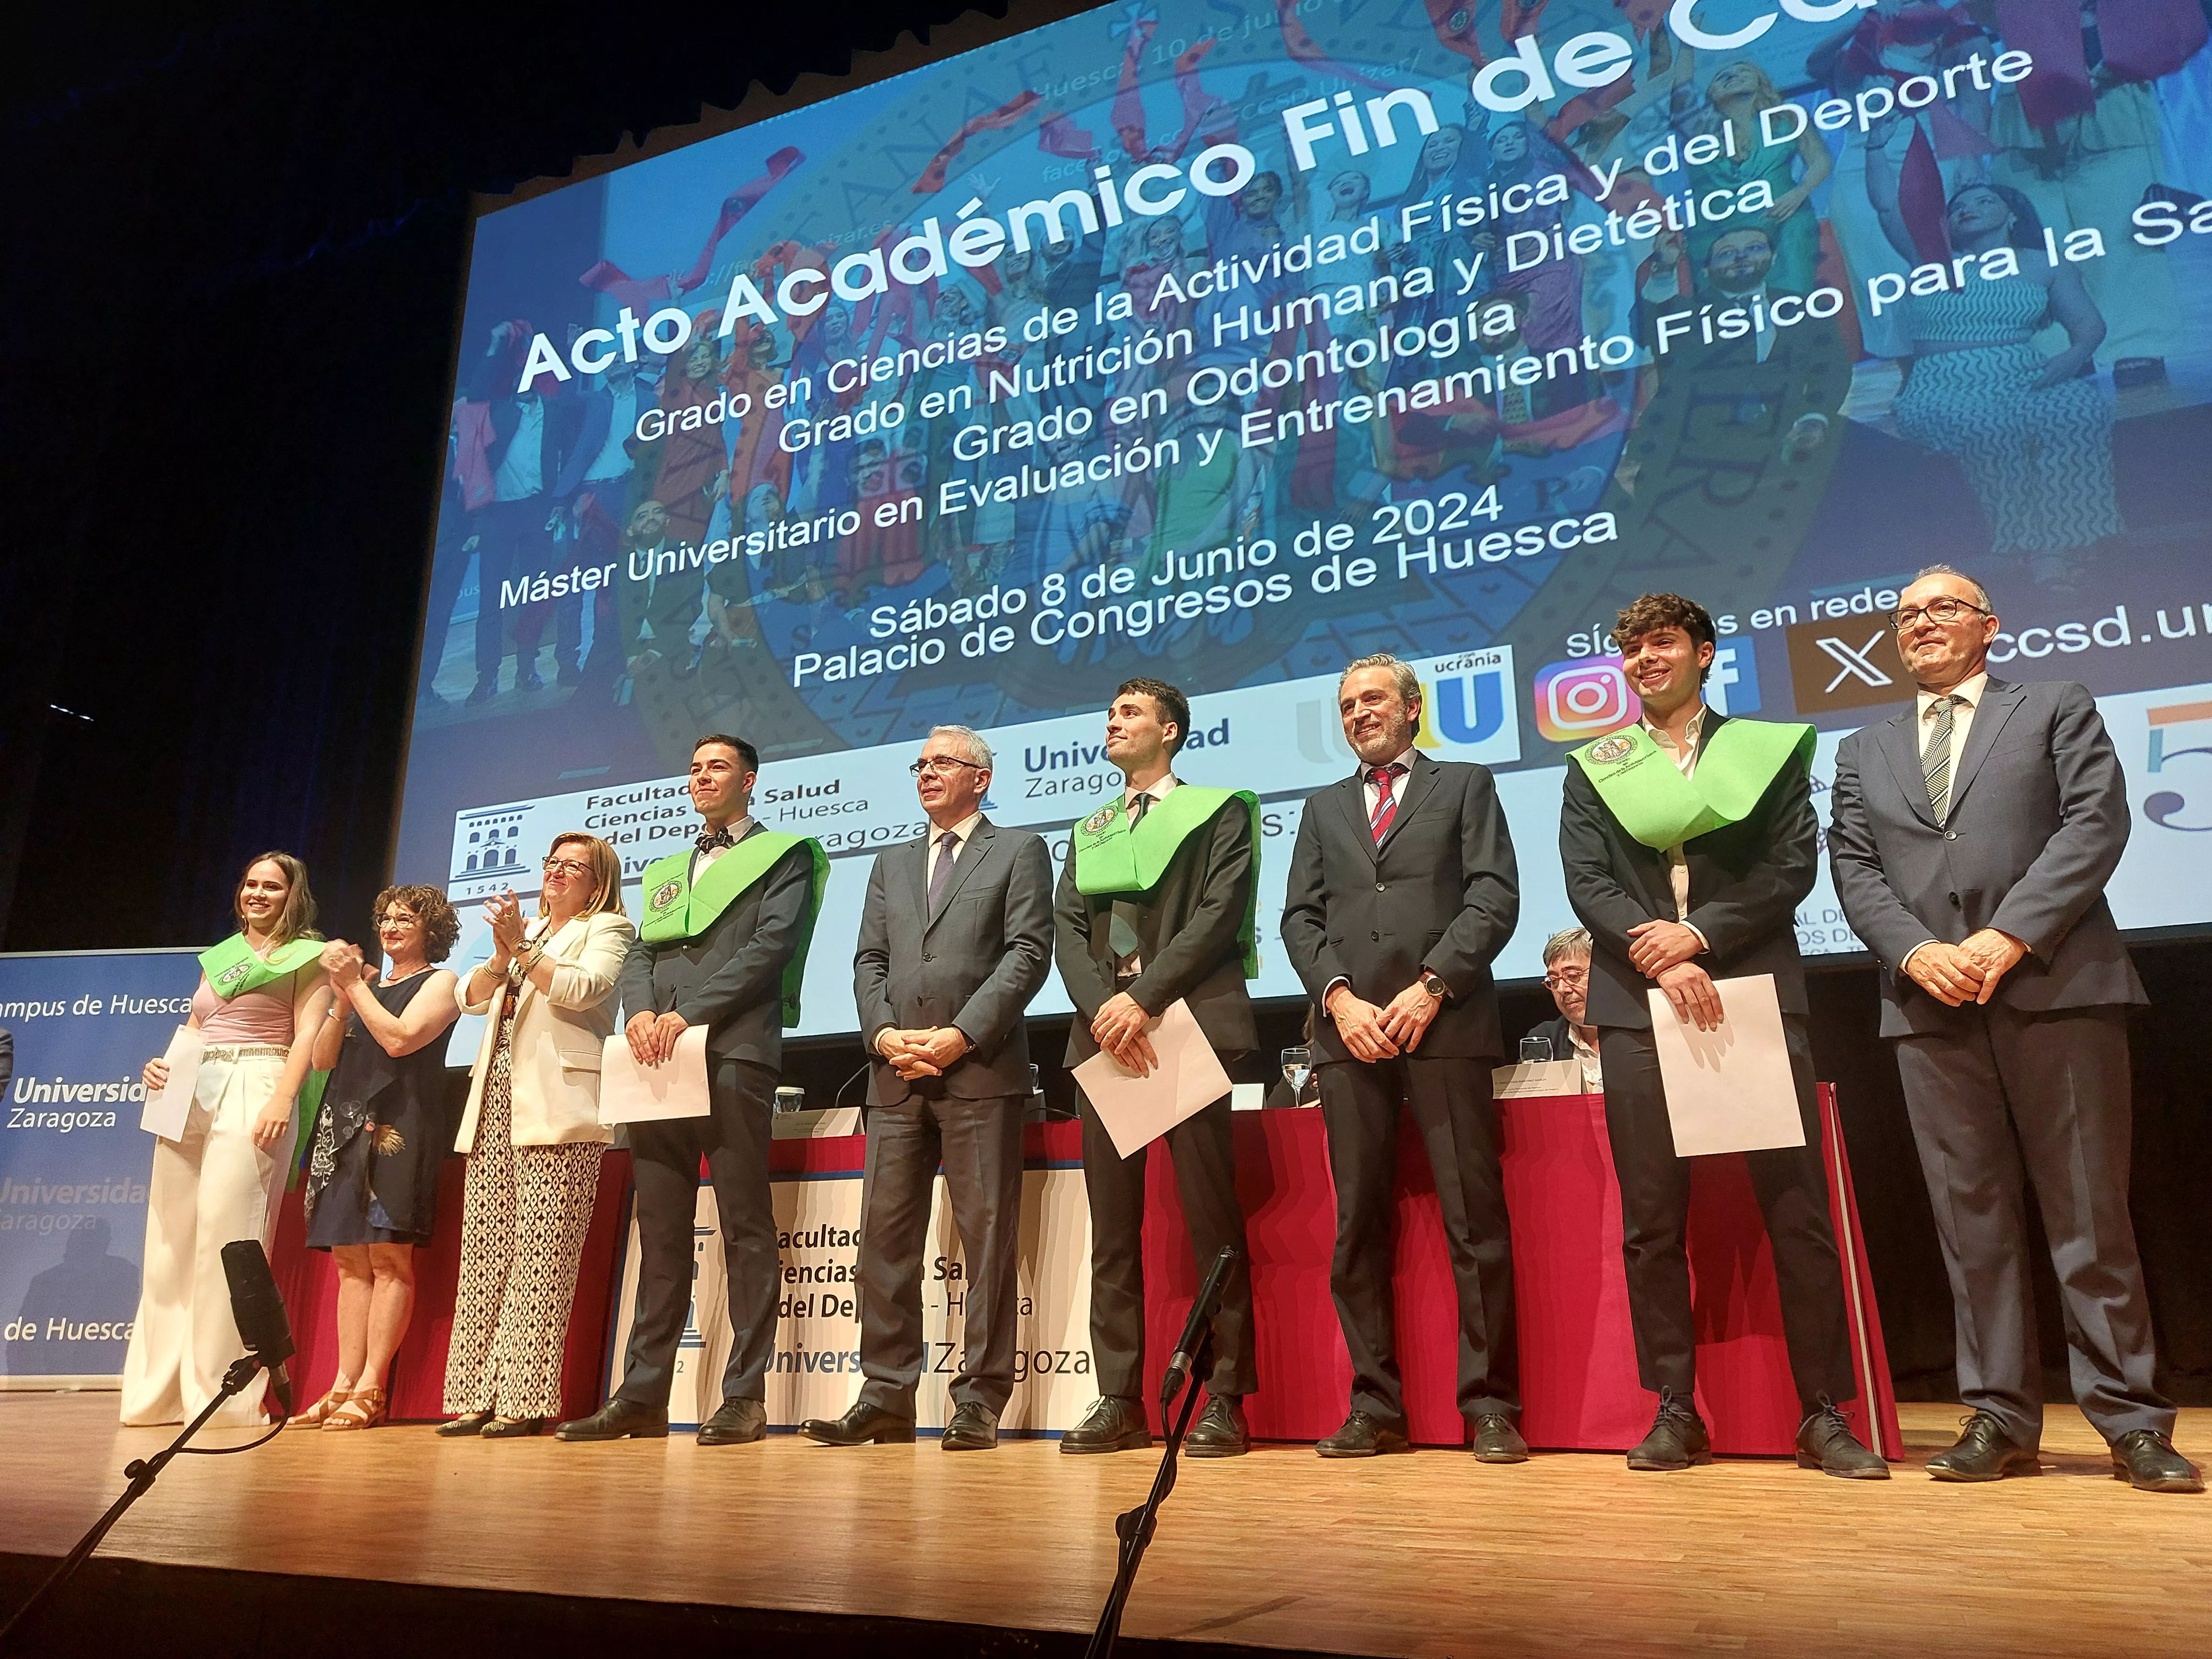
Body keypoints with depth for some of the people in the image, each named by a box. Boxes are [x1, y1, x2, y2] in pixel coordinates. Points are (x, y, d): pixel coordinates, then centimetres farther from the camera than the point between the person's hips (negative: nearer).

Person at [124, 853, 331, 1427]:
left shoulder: (307, 957, 6)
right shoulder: (218, 957, 24)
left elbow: (307, 1036, -5)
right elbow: (192, 1032, 26)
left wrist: (282, 1100, -18)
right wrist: (162, 1066, 5)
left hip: (254, 1093, -6)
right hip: (191, 1095, 7)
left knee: (227, 1236, -13)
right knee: (170, 1239, 3)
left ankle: (222, 1394, -9)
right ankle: (161, 1391, 10)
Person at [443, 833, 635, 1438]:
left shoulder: (607, 929, 8)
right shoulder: (525, 929, 28)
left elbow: (583, 988, -11)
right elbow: (471, 997, 16)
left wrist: (522, 948, -8)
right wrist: (502, 956, -1)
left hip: (554, 1106, -7)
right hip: (497, 1101, 7)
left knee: (539, 1254, -10)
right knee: (484, 1251, 2)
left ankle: (526, 1400, -8)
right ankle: (479, 1396, 5)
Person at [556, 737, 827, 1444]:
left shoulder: (782, 855, 7)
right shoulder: (664, 870, 27)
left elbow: (771, 945, -6)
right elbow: (639, 953, 18)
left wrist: (689, 1013, -14)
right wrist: (640, 1010, -5)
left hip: (734, 1054, -6)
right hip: (658, 1061, 6)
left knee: (745, 1227, -5)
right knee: (661, 1230, 7)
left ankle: (746, 1395, -2)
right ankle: (643, 1393, 12)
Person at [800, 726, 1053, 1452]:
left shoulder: (1020, 851, 8)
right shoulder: (891, 864, 23)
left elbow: (1029, 953, -4)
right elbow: (869, 961, 15)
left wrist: (961, 1035, -13)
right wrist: (884, 1033, -5)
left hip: (981, 1069, -5)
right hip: (896, 1075, 5)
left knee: (987, 1237, -2)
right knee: (884, 1235, 4)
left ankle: (980, 1401, 5)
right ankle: (886, 1397, 12)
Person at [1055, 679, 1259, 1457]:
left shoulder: (1218, 810, 8)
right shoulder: (1088, 833, 23)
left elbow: (1220, 913, -6)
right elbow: (1068, 931, 10)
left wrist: (1143, 998, -15)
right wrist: (1103, 1010, -9)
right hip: (1103, 1032, 5)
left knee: (1210, 1217, -5)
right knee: (1111, 1226, 4)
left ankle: (1224, 1400, 2)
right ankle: (1120, 1401, 10)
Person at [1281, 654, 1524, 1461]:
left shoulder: (1464, 784, 14)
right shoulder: (1323, 807, 23)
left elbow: (1495, 895, 1)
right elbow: (1300, 917, 13)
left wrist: (1430, 986, -10)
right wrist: (1338, 997, -4)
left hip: (1445, 1025, -3)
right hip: (1349, 1031, 3)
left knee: (1474, 1217, -4)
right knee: (1358, 1223, 2)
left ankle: (1490, 1404, 3)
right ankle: (1376, 1405, 9)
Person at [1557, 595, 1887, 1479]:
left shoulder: (1768, 749, 12)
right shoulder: (1593, 770, 14)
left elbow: (1792, 865, 0)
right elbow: (1587, 883, 2)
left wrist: (1699, 935, -12)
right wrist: (1659, 959, -13)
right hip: (1638, 1007, 1)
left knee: (1798, 1209, -3)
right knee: (1652, 1222, 2)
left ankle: (1825, 1416, 7)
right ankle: (1676, 1412, 11)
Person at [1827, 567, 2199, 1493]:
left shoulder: (2057, 711, 12)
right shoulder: (1864, 754, 20)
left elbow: (2096, 823, -2)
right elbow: (1853, 869, 10)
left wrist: (2009, 936, -14)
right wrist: (1915, 950, -9)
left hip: (2055, 988, -2)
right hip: (1931, 1004, 3)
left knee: (2089, 1210, -1)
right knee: (1972, 1218, 3)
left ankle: (2131, 1421, 8)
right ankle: (2001, 1417, 9)